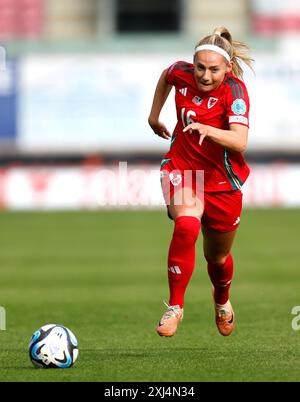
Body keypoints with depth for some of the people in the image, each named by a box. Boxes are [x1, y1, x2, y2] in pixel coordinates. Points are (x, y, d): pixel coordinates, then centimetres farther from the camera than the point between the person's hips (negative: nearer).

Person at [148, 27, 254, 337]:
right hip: (181, 167, 1)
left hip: (221, 180, -1)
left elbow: (240, 141, -37)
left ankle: (222, 301, 53)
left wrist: (207, 130, -53)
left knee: (217, 257, 17)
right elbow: (166, 76, 17)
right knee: (187, 225, -32)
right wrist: (154, 116, 20)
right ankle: (175, 307, -21)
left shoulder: (234, 91, -22)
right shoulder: (182, 73, -10)